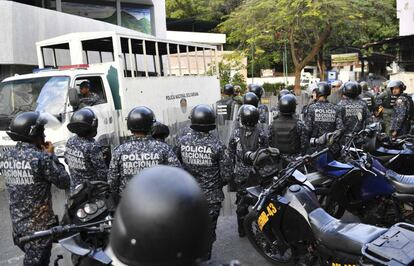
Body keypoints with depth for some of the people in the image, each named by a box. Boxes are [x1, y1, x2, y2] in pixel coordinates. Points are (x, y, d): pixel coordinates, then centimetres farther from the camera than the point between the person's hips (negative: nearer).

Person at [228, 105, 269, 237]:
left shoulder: (236, 133, -9)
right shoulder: (261, 133, -10)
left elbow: (231, 154, -2)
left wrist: (235, 167, 11)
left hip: (241, 173, 1)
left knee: (242, 199, 11)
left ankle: (242, 229, 21)